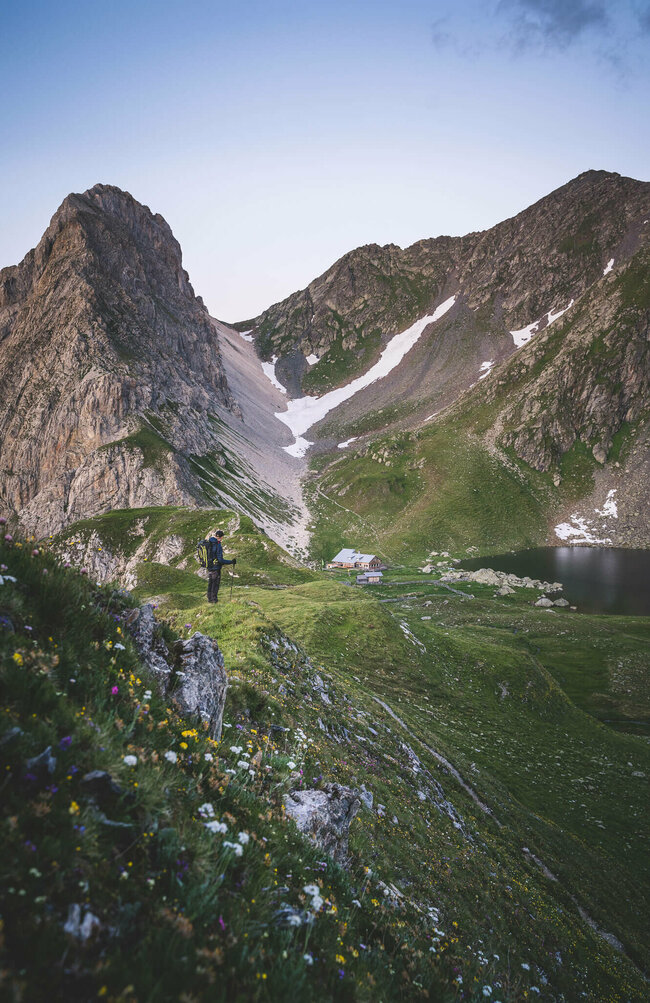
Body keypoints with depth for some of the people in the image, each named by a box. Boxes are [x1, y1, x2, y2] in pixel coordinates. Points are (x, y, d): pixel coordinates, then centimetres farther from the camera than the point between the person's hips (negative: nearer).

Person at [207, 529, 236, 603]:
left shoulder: (208, 543, -1)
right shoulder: (218, 545, -23)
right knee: (216, 584, 8)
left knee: (210, 583, 19)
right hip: (216, 568, -7)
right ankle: (214, 599, 14)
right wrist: (231, 562, -17)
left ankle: (209, 598, 28)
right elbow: (220, 560, -24)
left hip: (209, 567, 7)